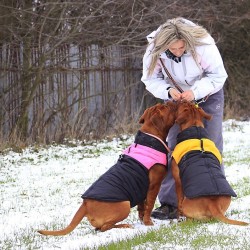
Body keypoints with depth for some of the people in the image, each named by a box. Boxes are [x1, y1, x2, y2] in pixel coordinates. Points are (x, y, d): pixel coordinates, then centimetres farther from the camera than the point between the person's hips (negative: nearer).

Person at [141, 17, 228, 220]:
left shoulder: (203, 44, -34)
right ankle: (170, 202, -5)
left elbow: (218, 75, -23)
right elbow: (151, 79, -13)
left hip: (208, 95, -2)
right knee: (175, 145, -5)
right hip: (177, 98, 2)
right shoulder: (155, 51, -27)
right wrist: (168, 91, -33)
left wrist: (195, 92, -37)